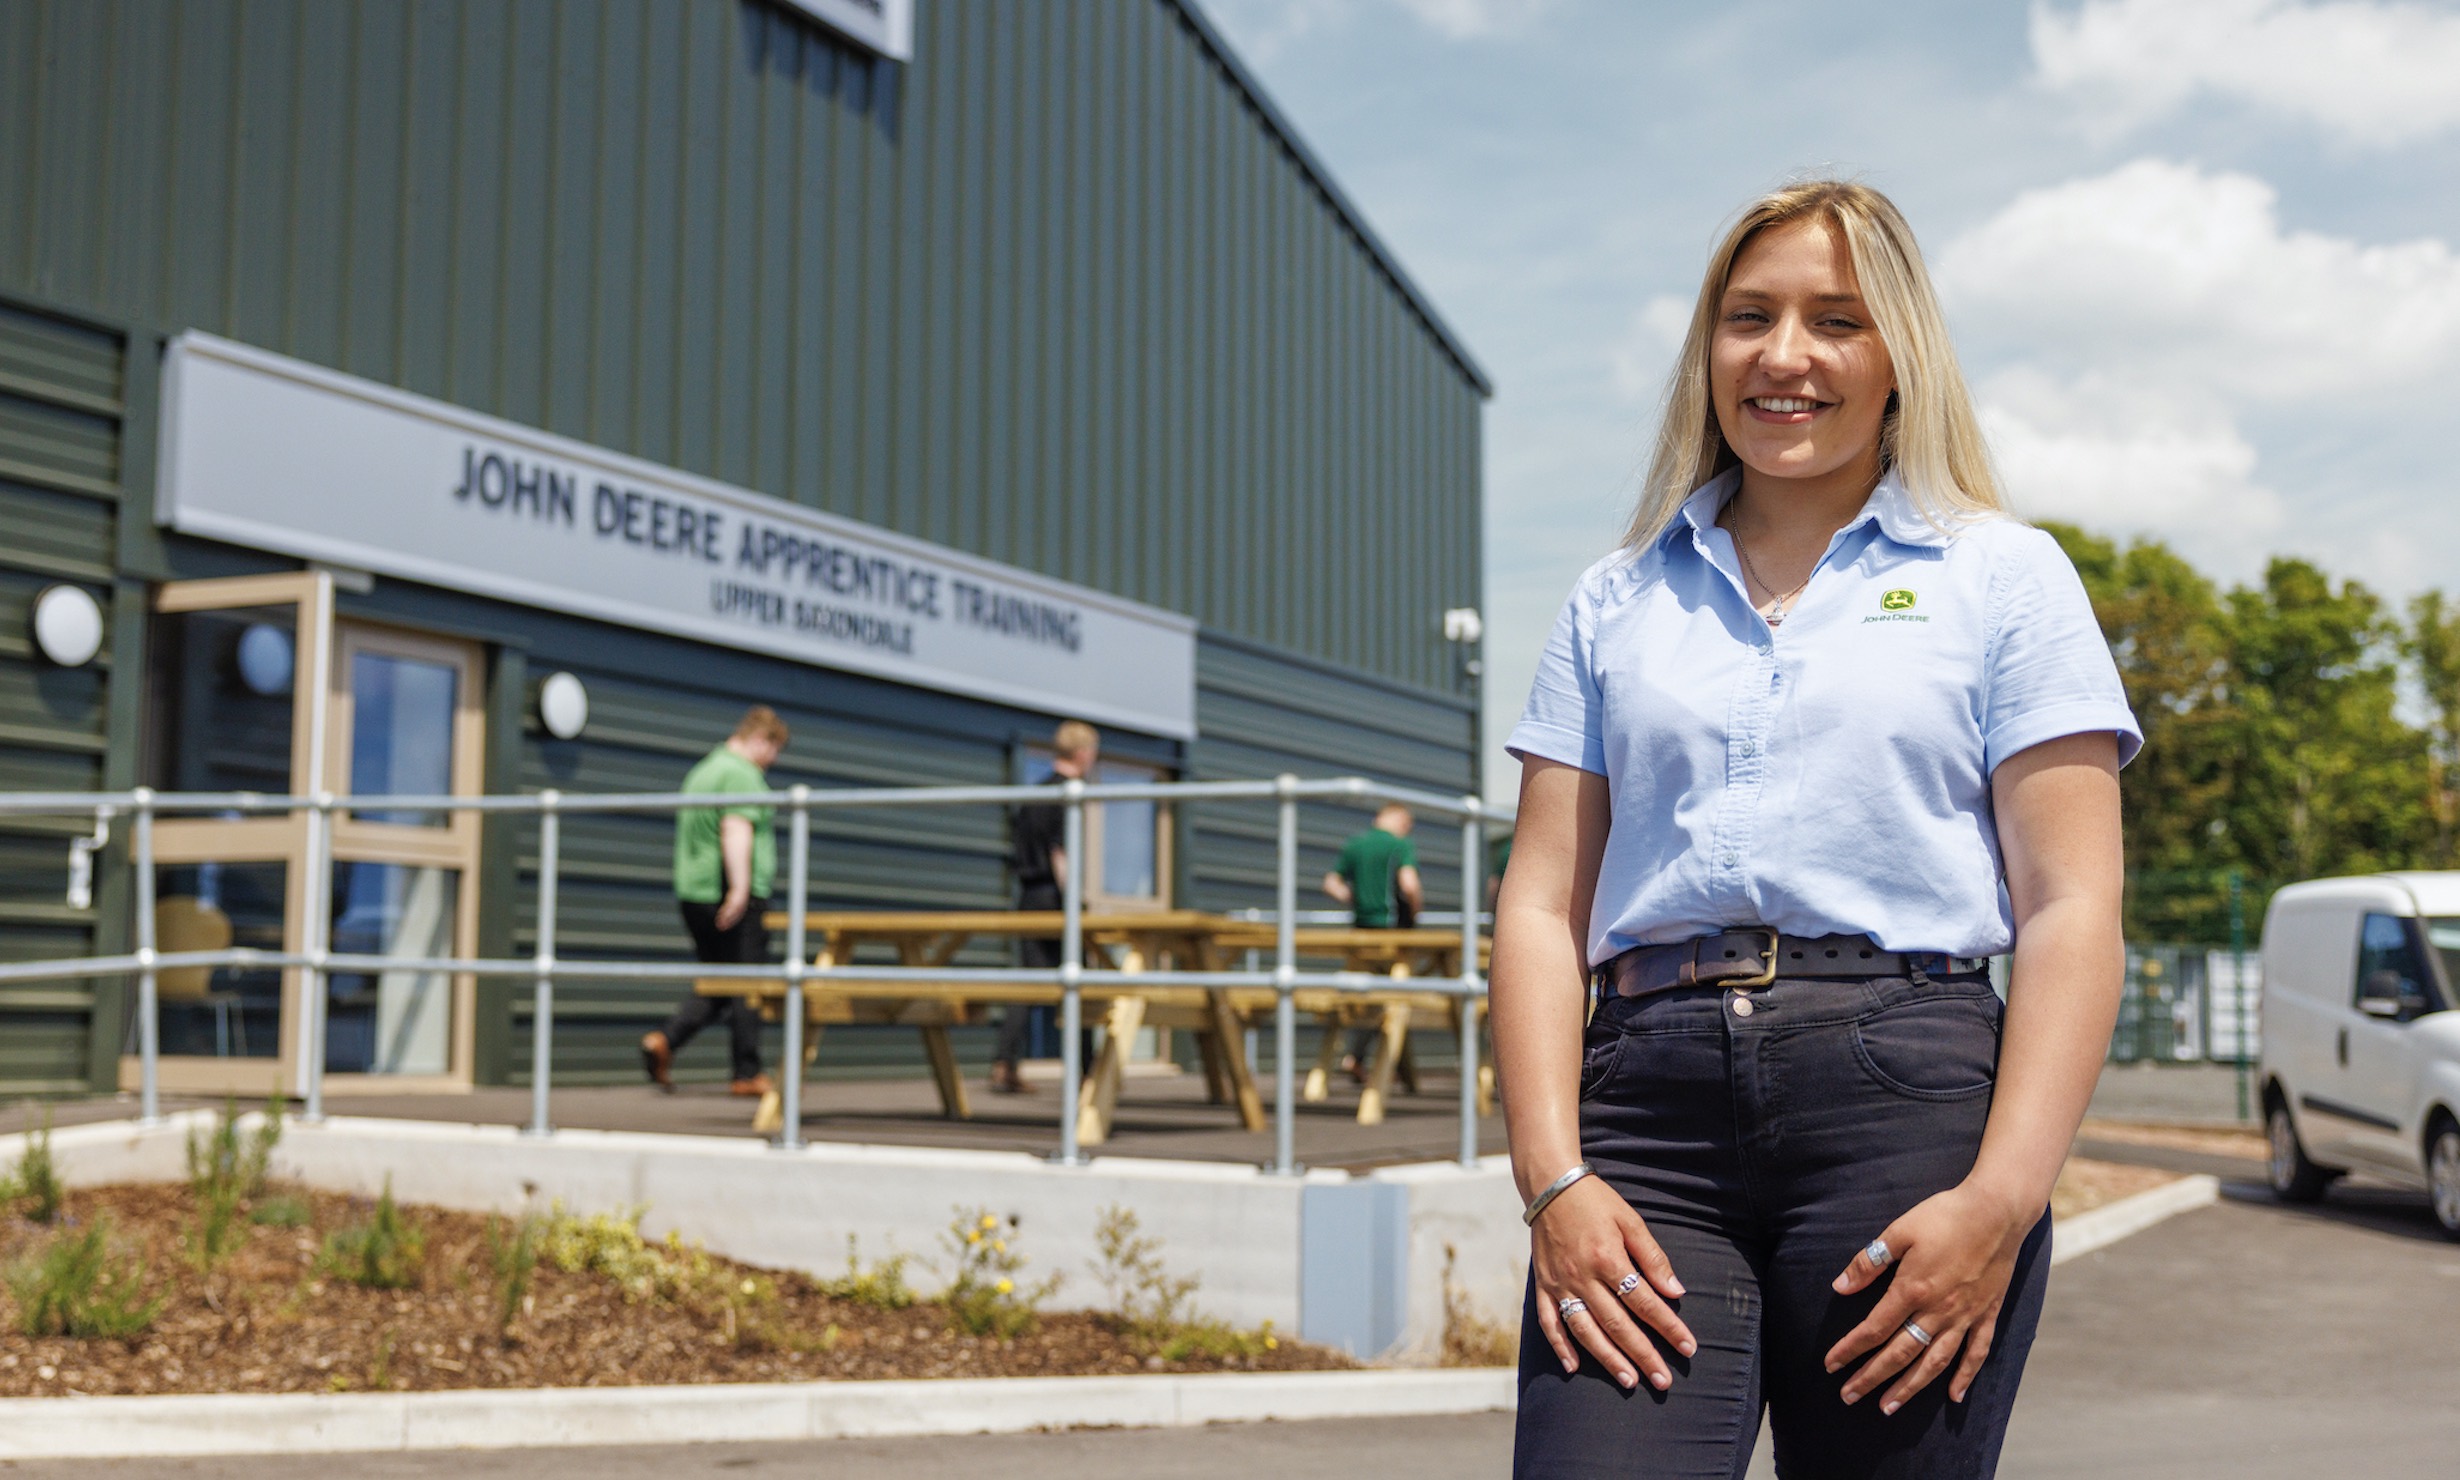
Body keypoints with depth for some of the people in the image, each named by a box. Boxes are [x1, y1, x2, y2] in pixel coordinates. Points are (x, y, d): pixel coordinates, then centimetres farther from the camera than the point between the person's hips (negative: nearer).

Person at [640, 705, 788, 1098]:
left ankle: (664, 1040, -2)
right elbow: (735, 830, -23)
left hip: (693, 894, 9)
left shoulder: (701, 771, 20)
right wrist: (740, 887, -30)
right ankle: (747, 1074, 4)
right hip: (737, 902, -9)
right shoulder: (742, 774, -10)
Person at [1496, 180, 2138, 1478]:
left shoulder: (2004, 578, 10)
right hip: (1648, 1097, 2)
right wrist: (1552, 1176, -4)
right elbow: (1543, 905, 10)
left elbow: (2070, 913, 2)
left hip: (1901, 1088, -1)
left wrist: (2001, 1201, -11)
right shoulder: (1616, 603, 17)